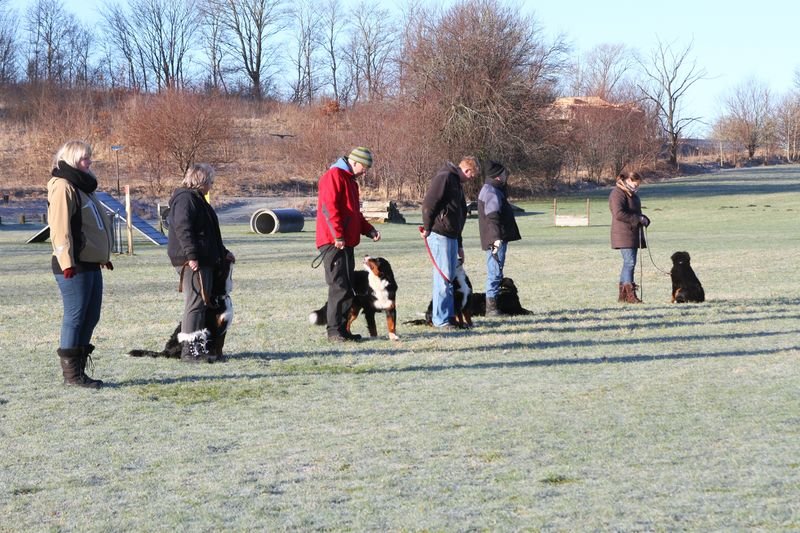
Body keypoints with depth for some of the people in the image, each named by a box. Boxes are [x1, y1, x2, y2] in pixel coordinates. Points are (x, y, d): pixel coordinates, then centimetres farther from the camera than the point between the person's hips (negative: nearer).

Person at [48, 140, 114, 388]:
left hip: (91, 263, 10)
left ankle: (78, 370, 17)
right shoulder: (63, 187, -11)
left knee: (90, 317, 11)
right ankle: (71, 373, 0)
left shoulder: (83, 186, 20)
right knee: (75, 316, -6)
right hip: (74, 266, -10)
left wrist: (104, 256, 24)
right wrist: (67, 262, -23)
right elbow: (60, 228, -18)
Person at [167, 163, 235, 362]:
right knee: (196, 301, -12)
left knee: (202, 302, 10)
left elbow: (208, 232, 32)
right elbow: (182, 228, -21)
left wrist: (223, 252, 33)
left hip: (204, 260, 11)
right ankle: (189, 349, -12)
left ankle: (198, 346, 12)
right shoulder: (185, 198, -9)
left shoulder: (196, 199, 24)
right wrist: (191, 254, -27)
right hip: (192, 261, -11)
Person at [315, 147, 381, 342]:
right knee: (339, 286, -11)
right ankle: (334, 330, -9)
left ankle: (343, 329, 13)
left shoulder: (350, 181, 23)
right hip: (334, 243, -10)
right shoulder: (334, 176, -9)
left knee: (347, 287, 10)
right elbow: (328, 207, -19)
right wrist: (338, 235, -22)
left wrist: (369, 230, 14)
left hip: (346, 242, 10)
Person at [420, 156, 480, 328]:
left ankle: (449, 315, 17)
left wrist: (459, 246, 26)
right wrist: (427, 228, -16)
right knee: (444, 277, -7)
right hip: (439, 235, -10)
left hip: (451, 236, 10)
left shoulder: (457, 183, 22)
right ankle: (441, 319, -3)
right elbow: (429, 203, -17)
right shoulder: (444, 177, -8)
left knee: (449, 276, 11)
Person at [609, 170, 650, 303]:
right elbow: (618, 214, -24)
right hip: (624, 234, -10)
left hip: (633, 235, 10)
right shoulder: (618, 194, -12)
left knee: (628, 263, 9)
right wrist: (638, 218, -20)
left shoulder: (631, 194, 19)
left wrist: (644, 219, 9)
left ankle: (623, 295, 13)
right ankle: (630, 294, -17)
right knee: (630, 262, -15)